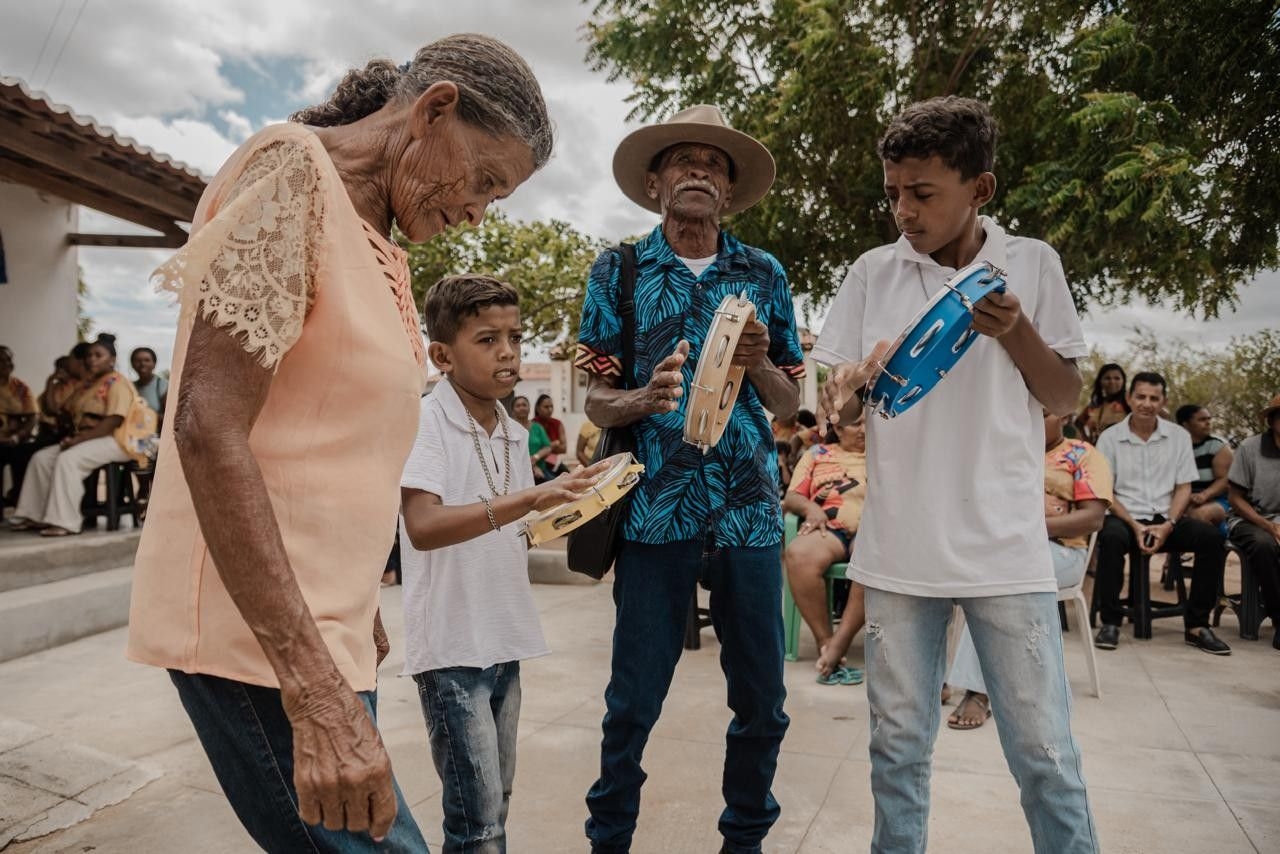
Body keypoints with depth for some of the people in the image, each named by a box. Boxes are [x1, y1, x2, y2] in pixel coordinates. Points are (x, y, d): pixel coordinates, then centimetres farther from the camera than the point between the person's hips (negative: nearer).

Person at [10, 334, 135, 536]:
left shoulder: (117, 382, -8)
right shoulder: (89, 383, 20)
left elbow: (114, 421, -20)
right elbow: (77, 415, 19)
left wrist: (79, 439, -22)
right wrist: (72, 436, -3)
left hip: (113, 441, -10)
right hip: (87, 440, 10)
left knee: (68, 459, -30)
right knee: (41, 458, -4)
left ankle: (65, 522, -28)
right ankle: (36, 515, -4)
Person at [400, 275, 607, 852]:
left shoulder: (514, 434, 9)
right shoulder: (424, 421, -13)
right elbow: (424, 526, -28)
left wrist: (561, 498, 4)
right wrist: (526, 500, -35)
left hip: (504, 638, 7)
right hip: (451, 644, -7)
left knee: (495, 805, 18)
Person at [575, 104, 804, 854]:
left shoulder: (765, 273, 10)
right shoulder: (619, 271, 5)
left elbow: (791, 402, 12)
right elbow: (597, 402, 3)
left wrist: (759, 365, -9)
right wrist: (645, 399, -19)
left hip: (750, 509, 2)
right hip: (657, 509, -2)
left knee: (762, 701, 9)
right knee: (635, 700, 5)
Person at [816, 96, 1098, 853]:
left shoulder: (1033, 264, 2)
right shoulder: (873, 273, 3)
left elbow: (1067, 400, 5)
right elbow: (841, 408, 7)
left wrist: (1015, 332, -13)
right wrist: (853, 388, -16)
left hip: (1006, 548, -1)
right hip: (899, 549, 1)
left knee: (1045, 753, 6)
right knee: (898, 748, 11)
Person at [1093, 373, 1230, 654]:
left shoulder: (1179, 436, 8)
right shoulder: (1110, 438, 1)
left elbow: (1184, 488, 5)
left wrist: (1168, 525, -11)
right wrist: (1134, 525, -15)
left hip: (1166, 518, 3)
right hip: (1126, 517, -3)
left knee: (1211, 537, -25)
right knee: (1111, 537, -36)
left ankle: (1196, 625, -13)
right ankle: (1110, 622, -23)